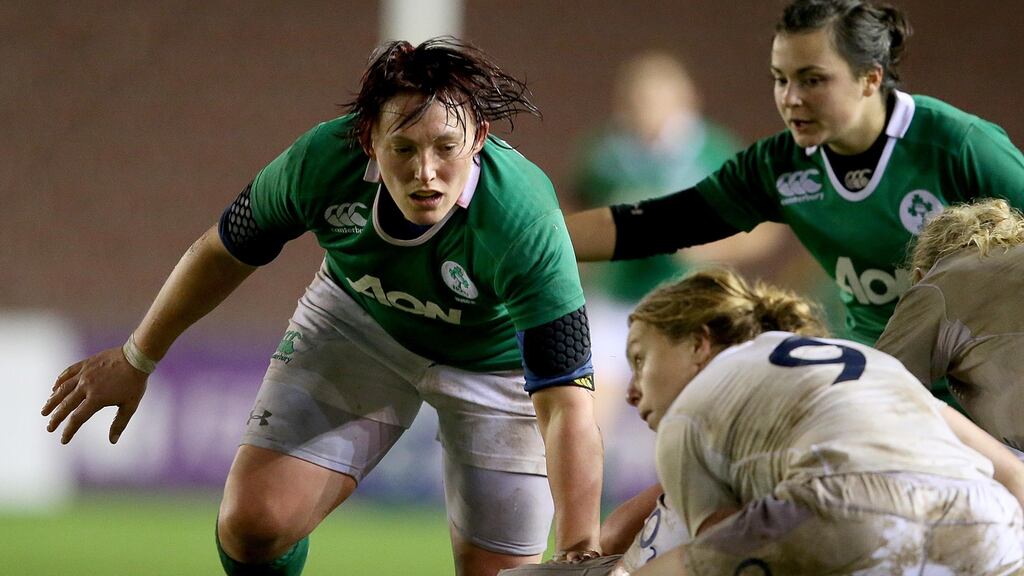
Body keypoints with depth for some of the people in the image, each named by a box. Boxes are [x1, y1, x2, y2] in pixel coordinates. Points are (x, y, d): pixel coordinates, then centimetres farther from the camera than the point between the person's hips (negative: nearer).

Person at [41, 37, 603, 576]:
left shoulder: (526, 225, -40)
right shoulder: (322, 160, -31)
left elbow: (566, 405, -42)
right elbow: (225, 251, -9)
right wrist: (135, 359, 3)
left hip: (497, 362, -2)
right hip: (357, 320, 2)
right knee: (254, 525, -10)